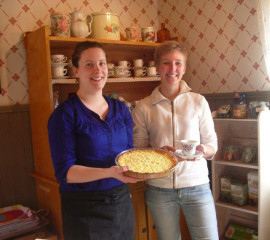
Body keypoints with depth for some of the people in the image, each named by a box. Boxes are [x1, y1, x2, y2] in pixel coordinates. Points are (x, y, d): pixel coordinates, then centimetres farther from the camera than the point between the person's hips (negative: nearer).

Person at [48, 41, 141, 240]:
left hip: (123, 201, 5)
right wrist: (109, 172, -30)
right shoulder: (64, 114, -12)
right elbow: (65, 172, -17)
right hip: (84, 209, -5)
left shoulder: (121, 109, 4)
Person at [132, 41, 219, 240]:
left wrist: (202, 150, -18)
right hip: (159, 189, 0)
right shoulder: (143, 107, -2)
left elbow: (212, 145, 5)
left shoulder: (199, 101, 0)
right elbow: (137, 150, 2)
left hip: (197, 185, 0)